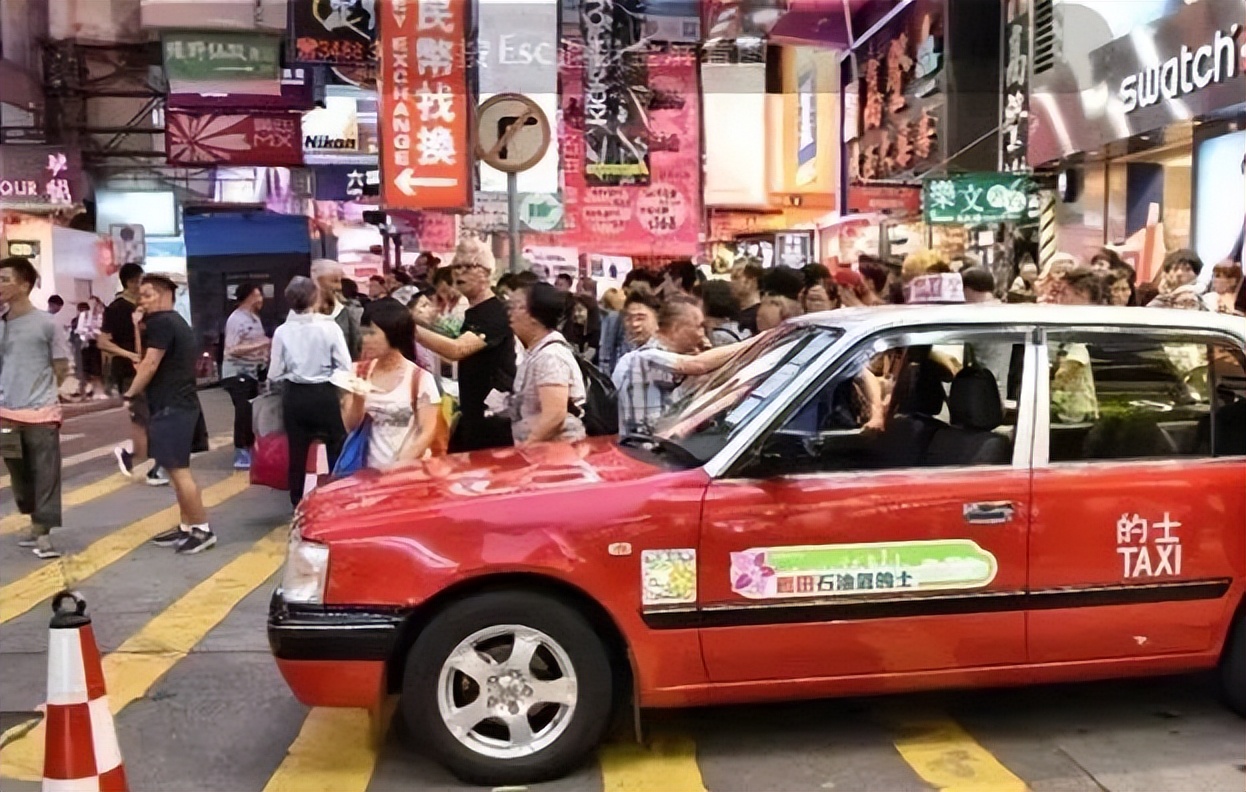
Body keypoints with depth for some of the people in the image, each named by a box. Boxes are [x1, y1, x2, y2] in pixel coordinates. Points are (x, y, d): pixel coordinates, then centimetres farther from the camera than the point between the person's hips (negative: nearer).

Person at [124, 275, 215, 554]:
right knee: (178, 469, 12)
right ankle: (186, 527, 17)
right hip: (180, 404, 11)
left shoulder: (161, 322, -12)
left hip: (170, 407, -11)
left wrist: (131, 392, -6)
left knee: (178, 470, -9)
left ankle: (202, 529, -7)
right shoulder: (177, 322, 20)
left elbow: (150, 364, -16)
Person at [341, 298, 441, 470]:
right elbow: (351, 426, 7)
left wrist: (399, 466, -16)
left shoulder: (420, 377, -6)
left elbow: (427, 432, -6)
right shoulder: (362, 373, 6)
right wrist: (358, 399, -11)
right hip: (371, 468, 3)